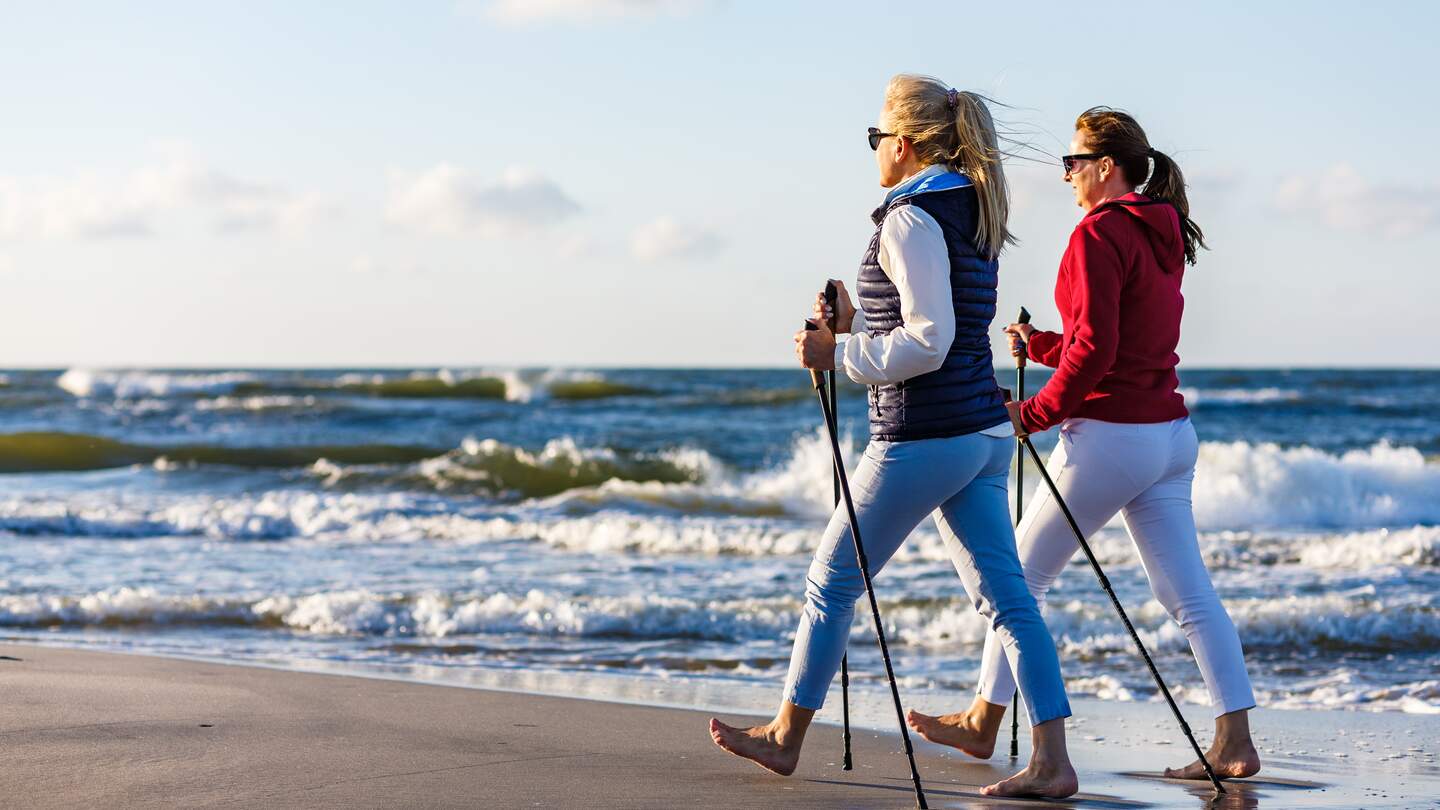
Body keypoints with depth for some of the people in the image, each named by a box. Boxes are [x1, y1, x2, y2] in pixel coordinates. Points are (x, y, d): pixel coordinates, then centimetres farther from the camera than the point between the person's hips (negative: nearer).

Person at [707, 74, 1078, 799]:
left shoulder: (911, 217, -15)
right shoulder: (974, 212, 14)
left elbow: (928, 344, -21)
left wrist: (839, 355, -12)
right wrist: (858, 320, 19)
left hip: (922, 439, -9)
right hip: (984, 432, 9)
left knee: (832, 579, 7)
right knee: (1004, 596, 4)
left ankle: (785, 736, 20)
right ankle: (1051, 761, -2)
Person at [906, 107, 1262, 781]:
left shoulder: (1099, 233, -12)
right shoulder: (1162, 234, 15)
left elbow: (1094, 348, -19)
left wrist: (1036, 412, -9)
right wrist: (1039, 345, 19)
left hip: (1108, 434, -8)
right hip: (1169, 432, 8)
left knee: (1023, 573, 7)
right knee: (1187, 593, 5)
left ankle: (983, 721, 17)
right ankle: (1234, 744, -1)